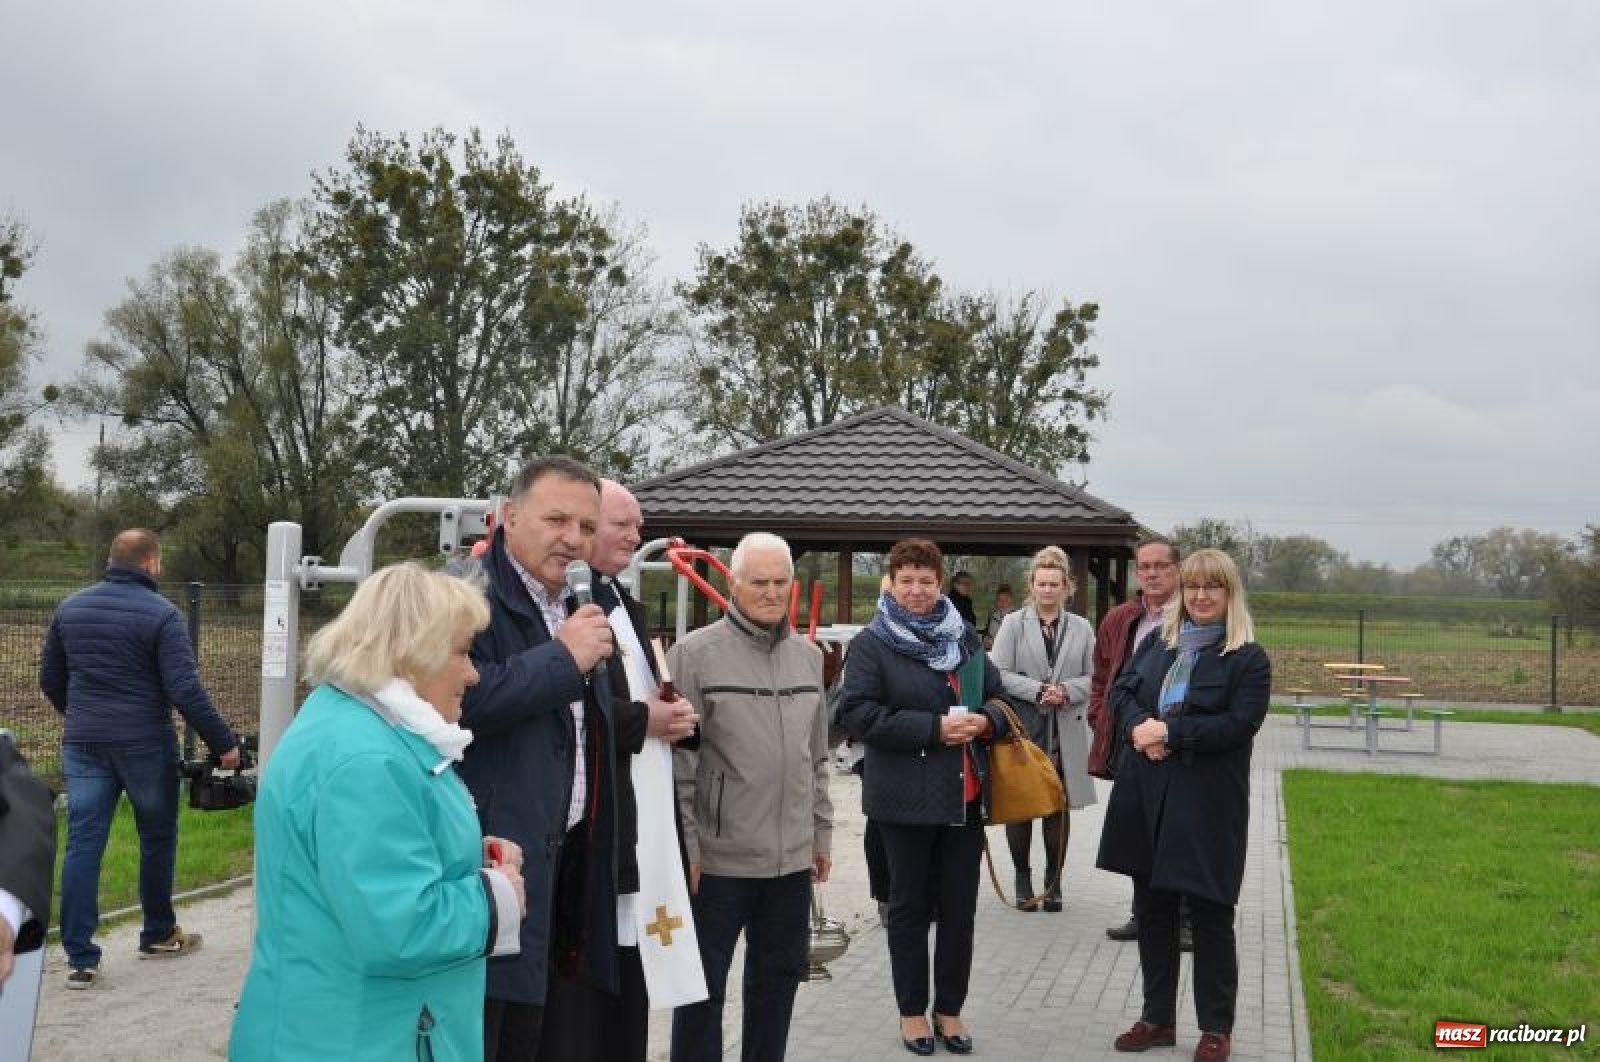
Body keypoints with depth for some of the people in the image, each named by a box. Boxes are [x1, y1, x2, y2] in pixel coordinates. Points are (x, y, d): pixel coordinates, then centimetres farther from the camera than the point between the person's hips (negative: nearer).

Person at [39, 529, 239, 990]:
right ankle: (158, 935, 28)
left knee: (83, 845, 4)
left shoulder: (70, 608, 6)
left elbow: (49, 678, 15)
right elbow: (185, 690, -18)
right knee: (157, 838, 14)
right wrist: (224, 743, -12)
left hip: (82, 744, 4)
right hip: (144, 744, -4)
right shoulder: (162, 614, -12)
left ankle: (80, 958, 3)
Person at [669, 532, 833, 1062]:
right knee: (704, 983, 7)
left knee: (779, 975, 16)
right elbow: (677, 761, -10)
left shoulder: (808, 656, 9)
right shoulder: (695, 653, -9)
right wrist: (685, 843, -12)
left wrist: (821, 832, 15)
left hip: (792, 857, 6)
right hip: (717, 857, -5)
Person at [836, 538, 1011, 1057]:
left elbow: (998, 696, 15)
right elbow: (857, 713, -16)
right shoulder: (871, 644, -6)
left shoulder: (964, 635, 10)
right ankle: (912, 1010, 22)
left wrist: (986, 721, -9)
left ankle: (949, 1008, 24)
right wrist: (933, 728, -20)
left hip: (966, 795, 4)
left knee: (960, 906, 10)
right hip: (906, 798, -4)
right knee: (910, 906, 9)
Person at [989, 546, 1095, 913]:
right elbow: (1000, 673, -4)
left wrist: (1066, 691, -12)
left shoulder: (1081, 628, 7)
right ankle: (1023, 878, 19)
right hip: (1022, 728, -1)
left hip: (1065, 731, 1)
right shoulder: (1013, 624, 2)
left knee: (1058, 807, 7)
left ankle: (1054, 881, 19)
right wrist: (1037, 690, -15)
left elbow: (1093, 676, 6)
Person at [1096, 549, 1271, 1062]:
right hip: (1146, 794, 5)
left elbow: (1239, 723, -15)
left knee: (1210, 915, 4)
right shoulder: (1158, 642, 12)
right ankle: (1158, 1018, 26)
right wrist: (1138, 727, -13)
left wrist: (1170, 732, -18)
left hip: (1207, 803, -5)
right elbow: (1120, 690, 8)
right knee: (1152, 909, 12)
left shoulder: (1248, 658, -5)